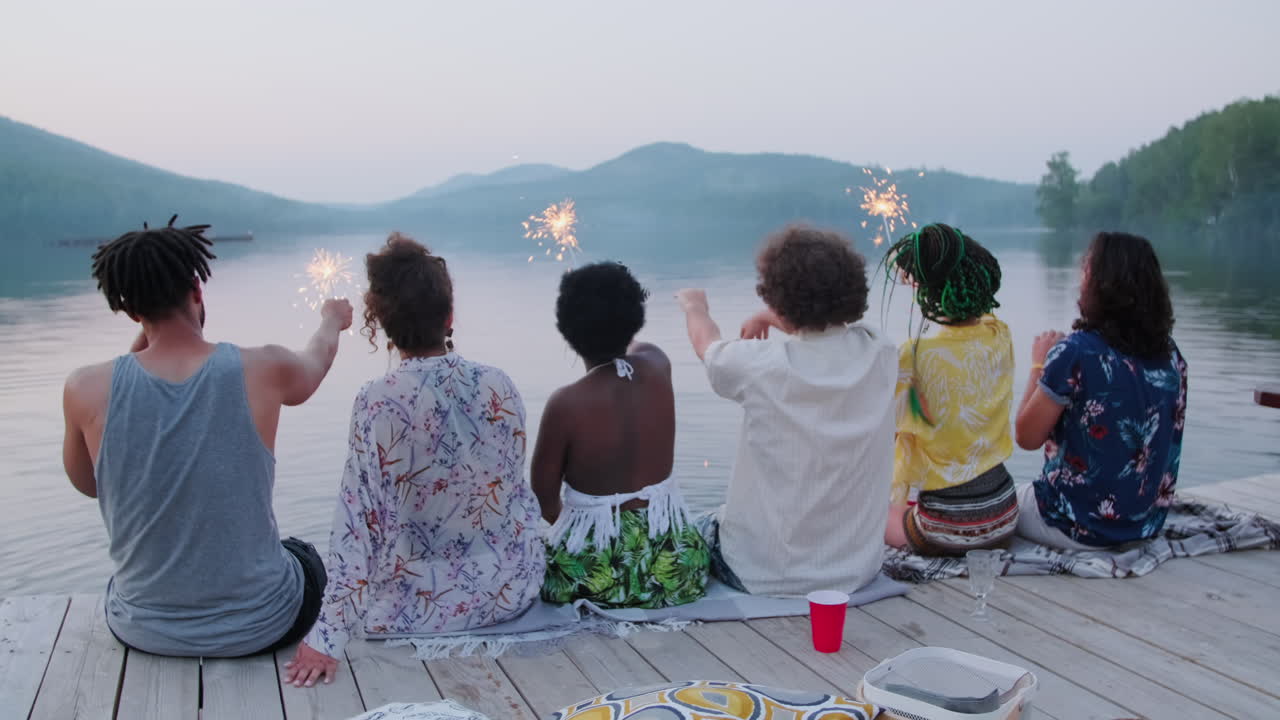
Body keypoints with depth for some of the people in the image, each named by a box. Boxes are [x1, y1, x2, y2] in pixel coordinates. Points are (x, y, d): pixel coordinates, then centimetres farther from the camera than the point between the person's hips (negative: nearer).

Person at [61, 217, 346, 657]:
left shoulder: (86, 389, -15)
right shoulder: (262, 371, -16)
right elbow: (316, 360, 10)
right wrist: (332, 321, 35)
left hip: (146, 632, 2)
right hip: (259, 628, -1)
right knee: (306, 558, 35)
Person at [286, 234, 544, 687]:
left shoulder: (378, 401, -19)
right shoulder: (499, 386, -8)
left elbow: (357, 520, -20)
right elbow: (512, 485, 4)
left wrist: (329, 636, -16)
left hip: (420, 604, -3)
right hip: (512, 586, 3)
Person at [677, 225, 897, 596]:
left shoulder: (761, 366, -21)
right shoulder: (880, 356, -11)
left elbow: (707, 343, 4)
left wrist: (695, 307, 24)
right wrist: (779, 319, 29)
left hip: (769, 575, -4)